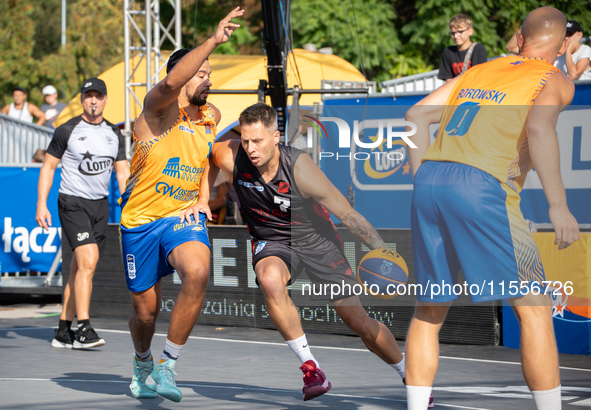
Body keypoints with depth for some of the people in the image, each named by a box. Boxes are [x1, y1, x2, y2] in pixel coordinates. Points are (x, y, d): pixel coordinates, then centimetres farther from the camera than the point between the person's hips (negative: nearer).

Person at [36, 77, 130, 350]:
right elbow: (48, 167, 0)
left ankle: (63, 332, 13)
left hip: (100, 205, 5)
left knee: (79, 269, 7)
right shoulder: (67, 131, -4)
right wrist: (41, 204, -8)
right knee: (88, 261, -21)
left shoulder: (115, 135, 10)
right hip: (72, 203, -5)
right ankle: (83, 329, -22)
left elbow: (122, 172, 14)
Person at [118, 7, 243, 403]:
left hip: (184, 217, 3)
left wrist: (203, 199, 11)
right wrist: (214, 40, -45)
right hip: (141, 219, -3)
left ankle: (168, 366, -19)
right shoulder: (160, 107, -12)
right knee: (146, 310, 7)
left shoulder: (212, 116, 7)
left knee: (197, 271, -30)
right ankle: (143, 363, 43)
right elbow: (172, 81, -37)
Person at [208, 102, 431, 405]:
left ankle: (409, 376, 27)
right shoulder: (231, 157, -22)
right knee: (270, 278, -36)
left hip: (315, 239, -1)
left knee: (359, 322, 0)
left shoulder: (299, 168, -28)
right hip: (272, 242, 1)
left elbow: (348, 215, -22)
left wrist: (384, 252, -27)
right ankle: (310, 367, -24)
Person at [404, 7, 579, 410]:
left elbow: (417, 115, 18)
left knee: (428, 312, 17)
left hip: (429, 181, 6)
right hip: (480, 187, -6)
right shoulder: (556, 81, 10)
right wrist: (558, 206, -14)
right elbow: (539, 128, -12)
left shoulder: (479, 71, 27)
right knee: (534, 308, 4)